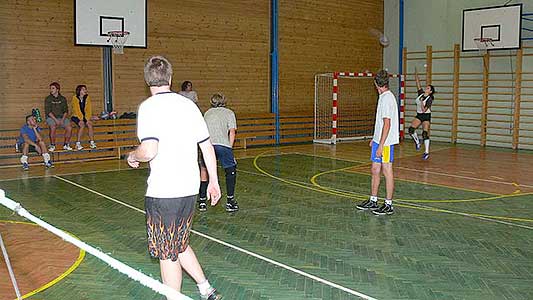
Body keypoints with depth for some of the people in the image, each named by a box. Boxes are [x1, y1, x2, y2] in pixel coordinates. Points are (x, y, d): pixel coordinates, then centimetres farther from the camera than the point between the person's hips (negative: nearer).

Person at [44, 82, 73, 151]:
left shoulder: (63, 99, 8)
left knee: (69, 128, -22)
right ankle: (52, 145, -15)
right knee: (53, 127, -32)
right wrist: (56, 120, -20)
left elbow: (66, 111, 5)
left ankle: (66, 145, -3)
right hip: (51, 117, -3)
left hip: (61, 117, 3)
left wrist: (62, 120, -12)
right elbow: (48, 111, -8)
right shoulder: (48, 99, -1)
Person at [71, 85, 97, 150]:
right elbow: (76, 110, -16)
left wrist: (87, 119, -14)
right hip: (76, 116, -4)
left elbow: (89, 109, -2)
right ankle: (78, 144, -27)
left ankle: (92, 142, -24)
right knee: (82, 125, -30)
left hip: (85, 116, 4)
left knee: (89, 124, -24)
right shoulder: (75, 98, -10)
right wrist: (81, 119, -23)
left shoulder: (87, 97, 1)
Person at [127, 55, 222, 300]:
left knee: (168, 254, 6)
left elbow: (149, 150, -22)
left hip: (163, 191, -7)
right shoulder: (188, 104, 8)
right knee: (179, 244, 24)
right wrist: (213, 181, 19)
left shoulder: (149, 107, -10)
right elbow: (207, 146, 11)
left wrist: (132, 156, 1)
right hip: (190, 189, 7)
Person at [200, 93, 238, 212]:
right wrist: (229, 148, 13)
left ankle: (202, 201, 22)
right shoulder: (229, 112, 20)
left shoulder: (207, 113, 30)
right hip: (222, 144, -3)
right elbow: (232, 132, 9)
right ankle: (230, 201, 10)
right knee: (231, 170, 13)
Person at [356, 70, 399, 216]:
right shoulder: (384, 97, 14)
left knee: (387, 171, -1)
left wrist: (381, 145, -21)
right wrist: (375, 139, 26)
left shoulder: (387, 98, -17)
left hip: (385, 143, -9)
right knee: (375, 170, 13)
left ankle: (388, 205, 8)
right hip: (379, 140, 9)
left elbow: (387, 124, -21)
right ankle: (373, 201, 23)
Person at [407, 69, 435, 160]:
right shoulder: (421, 93, -1)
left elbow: (424, 110, -22)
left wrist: (421, 101, -28)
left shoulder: (429, 99, -17)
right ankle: (417, 141, 16)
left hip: (426, 116, -6)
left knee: (425, 134, -10)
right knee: (411, 129, -11)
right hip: (419, 115, 6)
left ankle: (426, 152, -6)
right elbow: (418, 83, 0)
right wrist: (416, 74, -5)